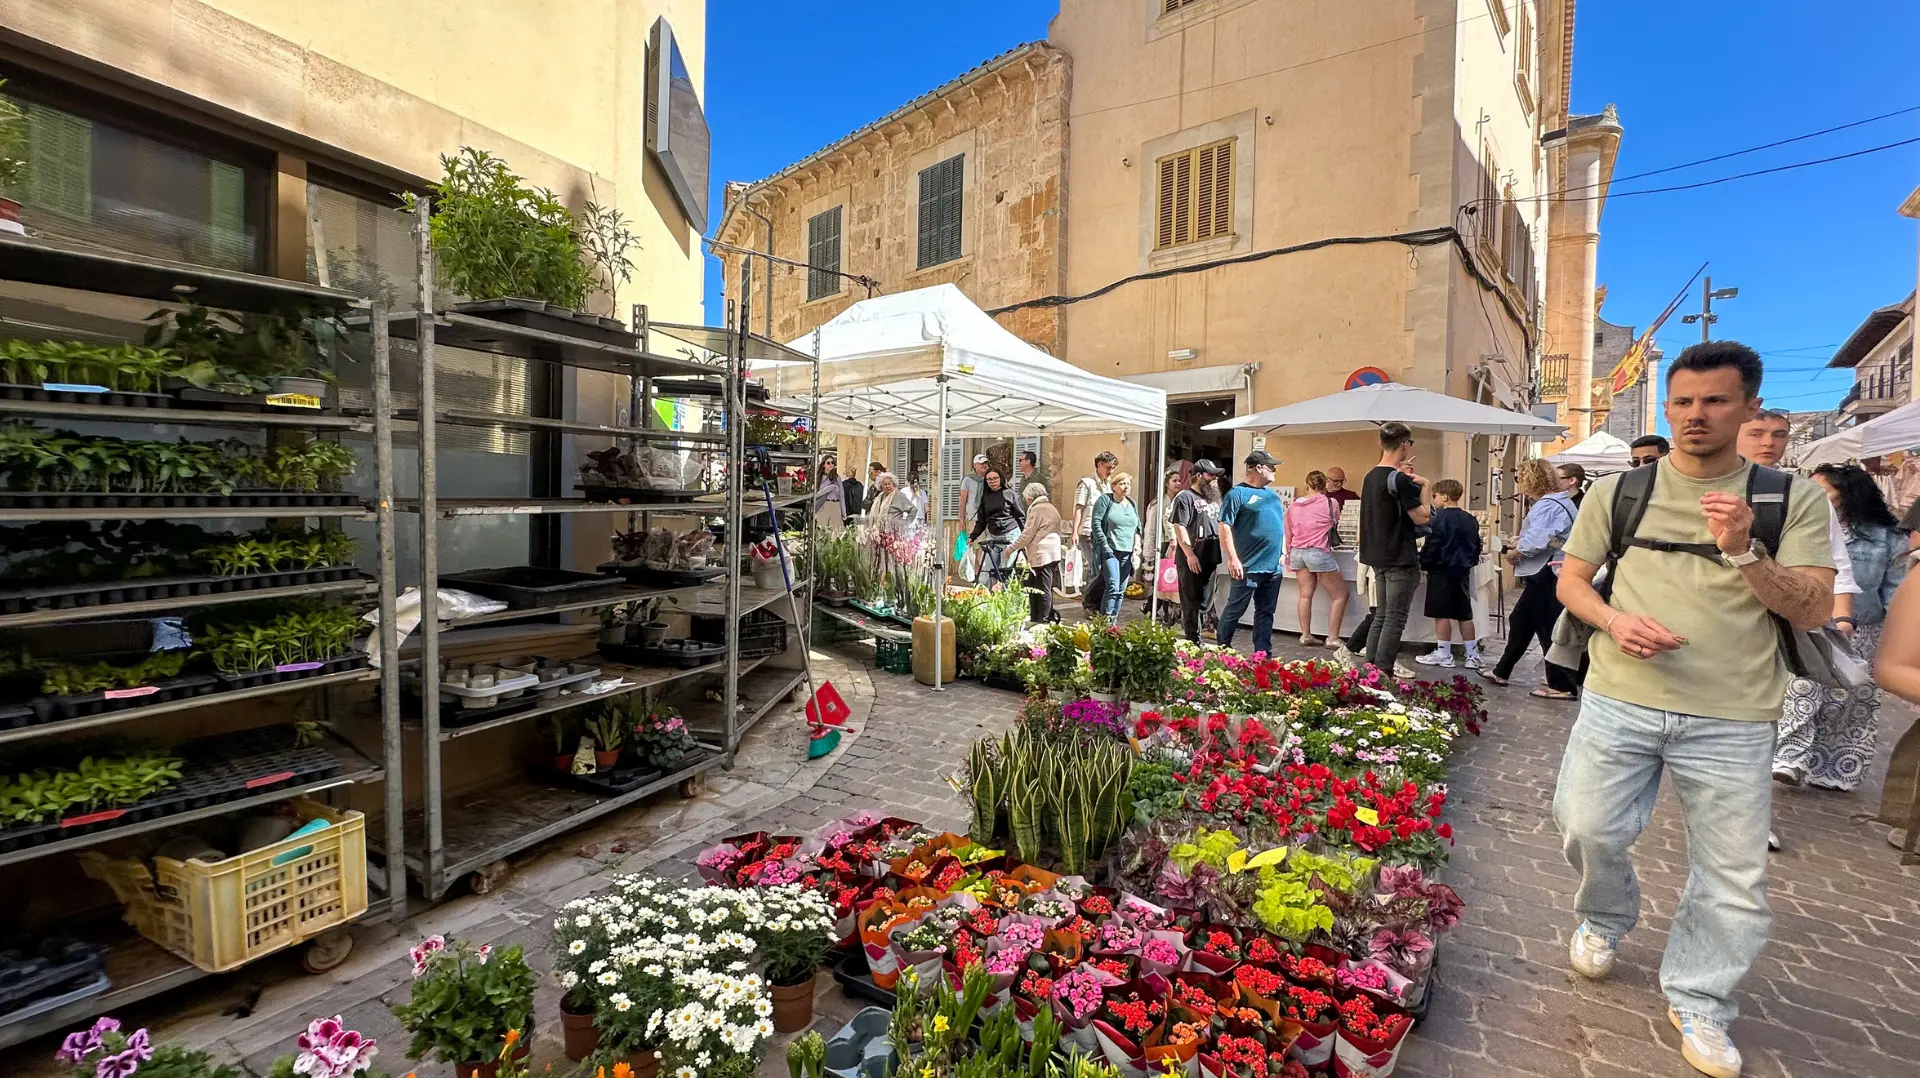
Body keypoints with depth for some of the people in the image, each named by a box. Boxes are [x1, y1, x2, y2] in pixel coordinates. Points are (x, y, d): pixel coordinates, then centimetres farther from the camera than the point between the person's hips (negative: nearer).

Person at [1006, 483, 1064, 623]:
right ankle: (1035, 619, 14)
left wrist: (1011, 548, -2)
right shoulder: (1052, 508, 19)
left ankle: (1043, 621, -3)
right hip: (1053, 554, 9)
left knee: (1043, 590, -6)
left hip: (1041, 555, -9)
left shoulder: (1036, 509, -8)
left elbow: (1027, 535, -11)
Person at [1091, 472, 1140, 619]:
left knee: (1121, 590, 4)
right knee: (1113, 587, -16)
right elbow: (1096, 523, -8)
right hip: (1110, 551, -6)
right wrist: (1105, 545, -13)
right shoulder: (1105, 500, -1)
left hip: (1127, 552, 6)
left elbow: (1138, 527, 25)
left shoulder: (1133, 504, 18)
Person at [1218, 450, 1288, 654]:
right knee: (1234, 610, 0)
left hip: (1273, 567, 7)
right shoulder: (1238, 493, -7)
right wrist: (1233, 559, -19)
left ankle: (1263, 654, 17)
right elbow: (1225, 526, -14)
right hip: (1248, 567, -7)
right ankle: (1222, 651, 12)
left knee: (1266, 612, 10)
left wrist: (1282, 551, 17)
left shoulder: (1272, 494, 17)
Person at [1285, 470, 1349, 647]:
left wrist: (1289, 555, 24)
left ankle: (1305, 636, 8)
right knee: (1340, 595, 6)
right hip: (1319, 553, -5)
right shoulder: (1330, 503, -4)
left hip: (1297, 552, 5)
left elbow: (1288, 535, 12)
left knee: (1305, 594, 9)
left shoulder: (1293, 505, 8)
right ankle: (1333, 638, 2)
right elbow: (1335, 522, 15)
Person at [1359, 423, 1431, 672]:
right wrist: (1423, 486, -4)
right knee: (1395, 619, -4)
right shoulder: (1399, 479, -17)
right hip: (1400, 559, -9)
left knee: (1381, 615, 14)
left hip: (1379, 557, 9)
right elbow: (1421, 518, -14)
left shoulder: (1371, 476, 9)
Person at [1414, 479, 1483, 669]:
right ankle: (1473, 655, 17)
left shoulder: (1438, 518, -13)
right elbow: (1476, 547, 15)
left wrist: (1423, 563, -1)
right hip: (1463, 571, 8)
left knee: (1442, 614, -1)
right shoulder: (1470, 519, 9)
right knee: (1464, 614, 13)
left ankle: (1443, 655, 4)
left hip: (1442, 571, -7)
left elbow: (1431, 547, -15)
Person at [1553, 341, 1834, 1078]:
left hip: (1733, 719, 0)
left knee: (1733, 873, 7)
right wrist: (1614, 620, -13)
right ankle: (1605, 920, 35)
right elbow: (1571, 579, 7)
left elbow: (1814, 610, -2)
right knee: (1587, 827, 3)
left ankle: (1697, 1003, 28)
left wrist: (1743, 552, -18)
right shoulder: (1619, 490, 4)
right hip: (1619, 701, 0)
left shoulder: (1792, 500, 3)